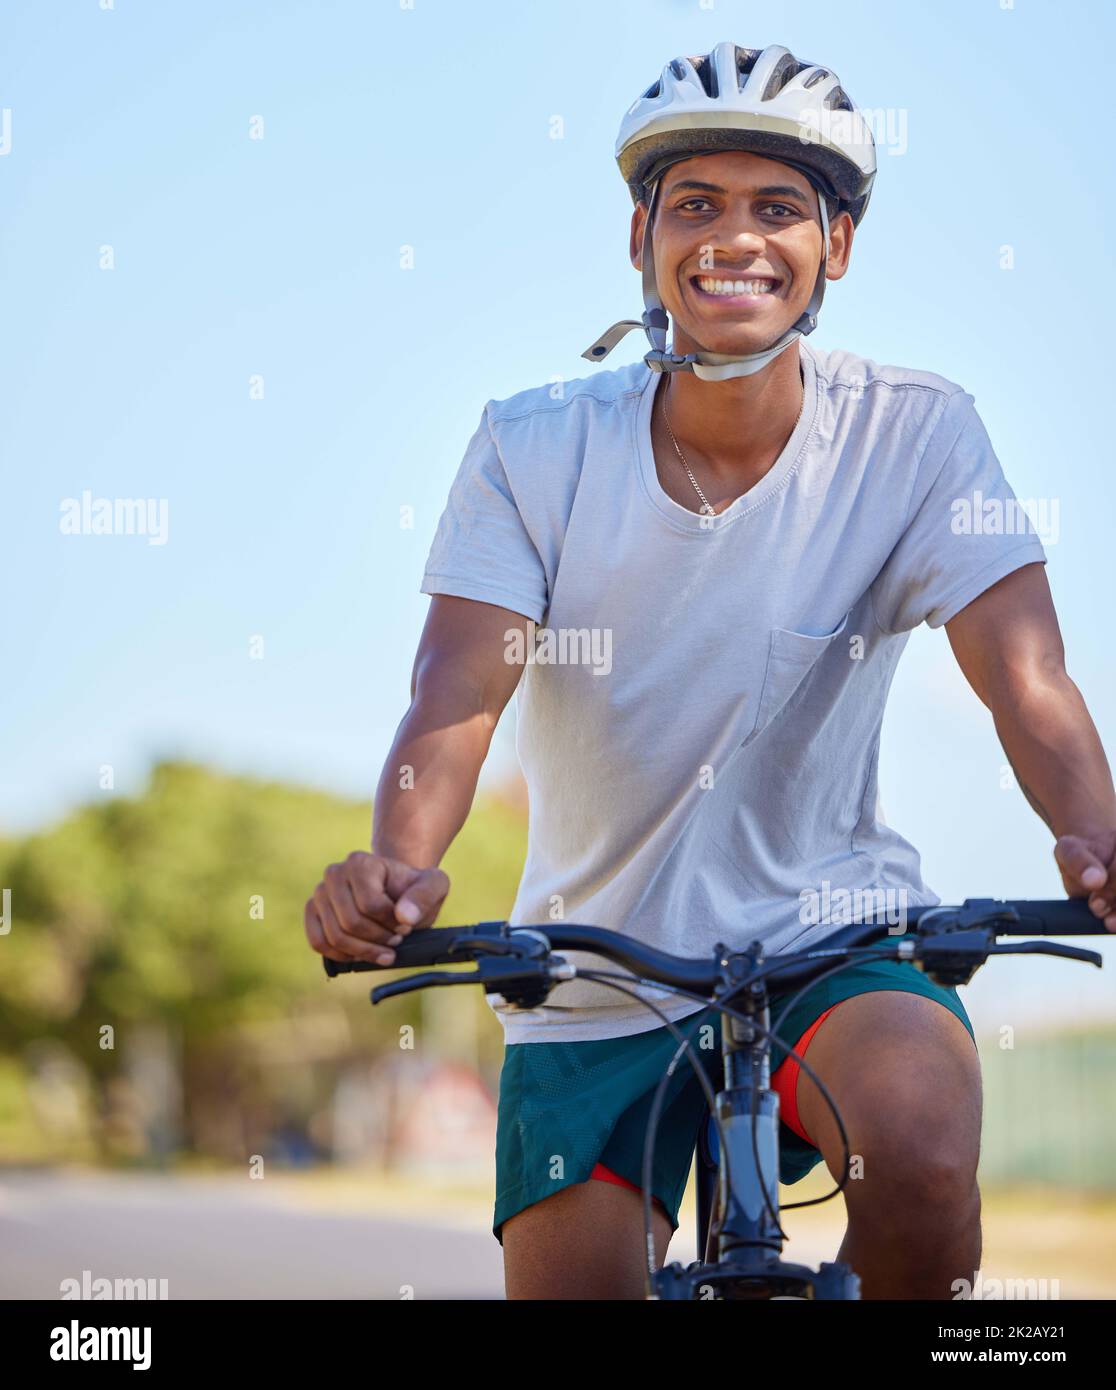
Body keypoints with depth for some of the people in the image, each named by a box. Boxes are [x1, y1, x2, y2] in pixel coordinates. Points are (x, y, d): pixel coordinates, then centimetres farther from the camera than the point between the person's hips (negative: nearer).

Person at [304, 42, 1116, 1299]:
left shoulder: (912, 433, -10)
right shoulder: (533, 449, -9)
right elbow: (456, 698, -19)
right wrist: (398, 866, -40)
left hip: (833, 937, -2)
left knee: (921, 1154, -31)